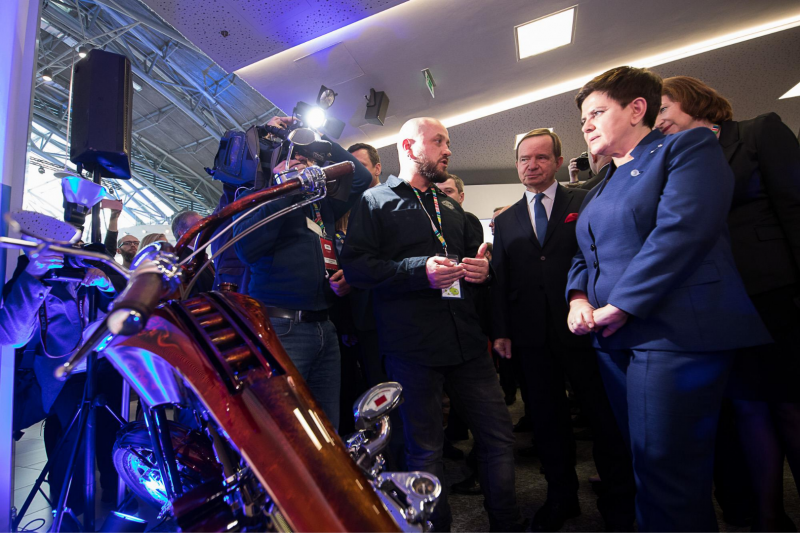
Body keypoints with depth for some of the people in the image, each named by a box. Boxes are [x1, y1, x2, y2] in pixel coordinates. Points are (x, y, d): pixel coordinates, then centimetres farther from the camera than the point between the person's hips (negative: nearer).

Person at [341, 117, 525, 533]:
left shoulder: (450, 206, 22)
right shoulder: (374, 202, 1)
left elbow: (474, 251, 31)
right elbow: (354, 265, -10)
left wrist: (481, 268, 7)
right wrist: (420, 271, -21)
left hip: (466, 341, 6)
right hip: (412, 346, -5)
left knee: (498, 435, 11)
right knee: (426, 452, 9)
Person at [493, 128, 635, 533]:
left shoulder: (586, 202, 3)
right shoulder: (505, 221, 13)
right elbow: (500, 280, 9)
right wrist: (501, 331, 3)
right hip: (532, 335, 3)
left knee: (604, 416, 8)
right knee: (547, 419, 13)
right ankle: (561, 497, 33)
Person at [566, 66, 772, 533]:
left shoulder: (688, 147, -2)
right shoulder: (602, 187, 21)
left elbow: (682, 230, -17)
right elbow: (585, 254, 20)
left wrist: (621, 305, -18)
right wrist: (579, 297, 0)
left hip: (675, 334, -7)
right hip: (615, 341, 8)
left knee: (666, 472, -2)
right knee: (645, 463, 15)